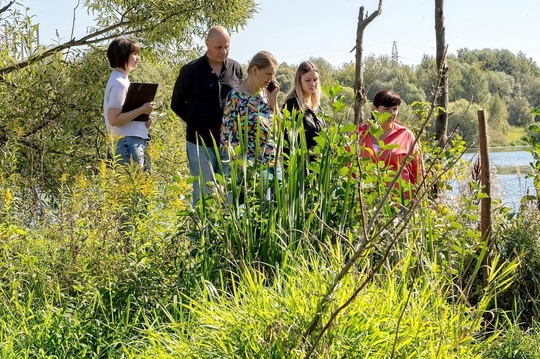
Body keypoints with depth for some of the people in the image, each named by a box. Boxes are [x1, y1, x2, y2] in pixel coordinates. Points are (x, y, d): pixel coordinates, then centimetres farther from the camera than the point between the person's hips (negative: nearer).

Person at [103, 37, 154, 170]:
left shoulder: (123, 80, 16)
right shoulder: (119, 83, -14)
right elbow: (114, 119, -20)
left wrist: (142, 121, 7)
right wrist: (142, 110, -18)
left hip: (136, 142, 10)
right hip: (129, 143, -10)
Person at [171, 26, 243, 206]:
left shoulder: (235, 69, 6)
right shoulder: (191, 70, -1)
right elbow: (177, 104, 8)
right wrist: (196, 122, 0)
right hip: (201, 143, -3)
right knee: (203, 195, 1)